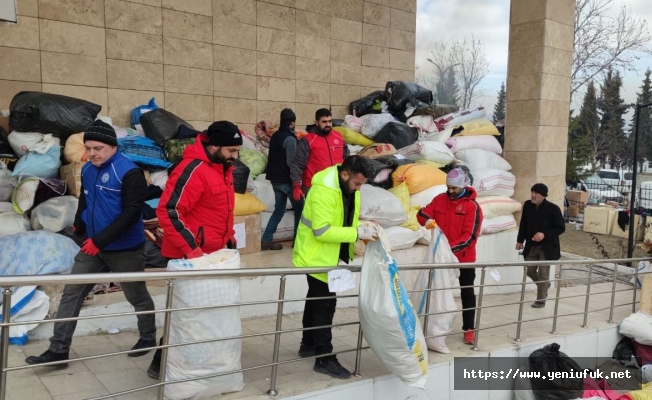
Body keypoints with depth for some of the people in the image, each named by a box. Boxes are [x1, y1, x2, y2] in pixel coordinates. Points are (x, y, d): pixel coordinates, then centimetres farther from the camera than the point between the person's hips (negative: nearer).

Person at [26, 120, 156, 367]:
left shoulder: (129, 172, -19)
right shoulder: (87, 170, 5)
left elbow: (131, 214, -23)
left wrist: (100, 240, -25)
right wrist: (79, 225, 11)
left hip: (125, 250, -6)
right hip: (93, 247, 7)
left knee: (137, 296, 11)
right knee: (71, 294, 3)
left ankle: (148, 338, 33)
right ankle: (58, 350, 12)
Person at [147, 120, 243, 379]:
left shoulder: (223, 168, 9)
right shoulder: (193, 170, -21)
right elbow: (167, 211, -26)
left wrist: (229, 239, 15)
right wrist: (191, 249, -28)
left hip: (214, 254, 9)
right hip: (189, 257, -9)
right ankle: (161, 364, 17)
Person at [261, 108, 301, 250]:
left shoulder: (275, 136, 9)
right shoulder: (290, 139, -17)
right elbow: (291, 163, -19)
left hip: (275, 178, 8)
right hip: (286, 180, -8)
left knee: (279, 209, 13)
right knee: (299, 209, 7)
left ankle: (266, 240, 9)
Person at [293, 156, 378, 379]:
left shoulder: (350, 187, 2)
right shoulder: (323, 191, -27)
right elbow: (322, 231, -30)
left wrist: (364, 230, -8)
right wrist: (358, 233, -31)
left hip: (331, 256, 9)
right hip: (317, 256, -9)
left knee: (317, 301, 20)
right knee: (325, 304, -5)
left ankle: (309, 345, 35)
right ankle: (324, 358, 5)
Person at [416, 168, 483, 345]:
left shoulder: (472, 206, -14)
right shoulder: (440, 199, 1)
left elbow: (470, 236, -20)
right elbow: (422, 213, 2)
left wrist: (450, 248, -30)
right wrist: (427, 221, -22)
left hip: (464, 258, -4)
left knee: (467, 293, 8)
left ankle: (469, 329, 17)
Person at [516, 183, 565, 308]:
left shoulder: (553, 208, -16)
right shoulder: (527, 205, -2)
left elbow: (561, 228, -10)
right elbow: (523, 224, 9)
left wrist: (545, 234, -23)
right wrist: (520, 240, 9)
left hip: (547, 247, -5)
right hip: (531, 245, 5)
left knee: (543, 274, 0)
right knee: (530, 271, 10)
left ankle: (541, 300, 13)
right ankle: (544, 285, 39)